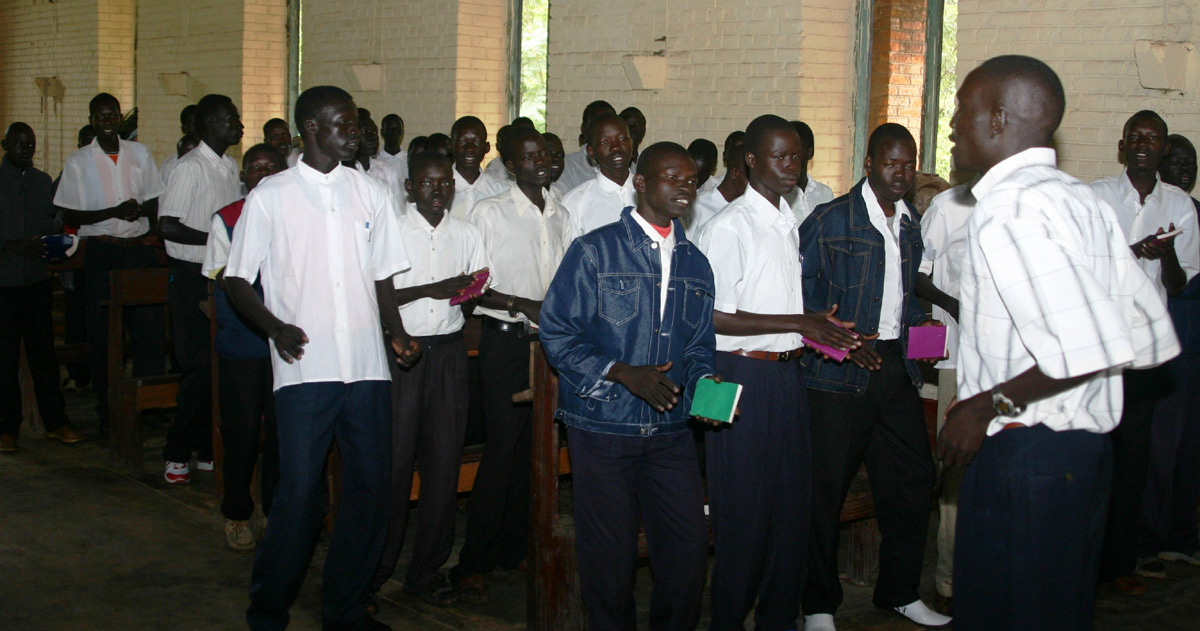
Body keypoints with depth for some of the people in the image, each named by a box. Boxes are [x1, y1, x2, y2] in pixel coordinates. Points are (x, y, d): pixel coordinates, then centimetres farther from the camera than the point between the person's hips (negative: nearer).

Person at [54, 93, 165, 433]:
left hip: (139, 250, 2)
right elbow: (70, 216, -1)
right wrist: (113, 212, -14)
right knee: (102, 335, 3)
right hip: (100, 254, -1)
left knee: (149, 328, -3)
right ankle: (108, 411, 12)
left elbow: (156, 203, 12)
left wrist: (140, 210, -11)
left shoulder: (139, 153, 10)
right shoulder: (78, 162, 3)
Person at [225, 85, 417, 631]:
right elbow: (236, 280, 3)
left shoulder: (371, 193, 12)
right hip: (304, 367, -4)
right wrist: (276, 327, -14)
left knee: (370, 489, 6)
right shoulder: (270, 197, 2)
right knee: (299, 491, -5)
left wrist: (398, 334, 0)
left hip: (367, 366, 4)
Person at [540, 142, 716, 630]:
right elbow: (557, 332, -6)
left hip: (671, 429, 4)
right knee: (609, 554, 3)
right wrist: (623, 374, -17)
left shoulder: (695, 264, 13)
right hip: (603, 426, -4)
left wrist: (705, 385, -4)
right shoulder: (594, 251, -3)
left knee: (690, 544, 2)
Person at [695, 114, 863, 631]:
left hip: (787, 373, 8)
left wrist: (825, 330, 5)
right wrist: (800, 324, -18)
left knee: (791, 501, 13)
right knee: (744, 508, 1)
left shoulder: (789, 224, 13)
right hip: (743, 375, -8)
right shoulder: (729, 227, -12)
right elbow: (715, 317, -18)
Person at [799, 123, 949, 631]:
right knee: (825, 489, -1)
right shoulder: (830, 220, -5)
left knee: (913, 479, 9)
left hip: (897, 369, 6)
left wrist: (920, 324, 7)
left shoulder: (910, 226, 15)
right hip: (838, 375, -6)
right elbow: (799, 293, -7)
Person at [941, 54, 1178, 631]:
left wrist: (990, 404, -15)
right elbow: (1152, 339, 13)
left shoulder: (1007, 206, -18)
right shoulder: (1079, 199, 11)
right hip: (1086, 449, 10)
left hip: (1021, 454, -10)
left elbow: (1090, 349, -27)